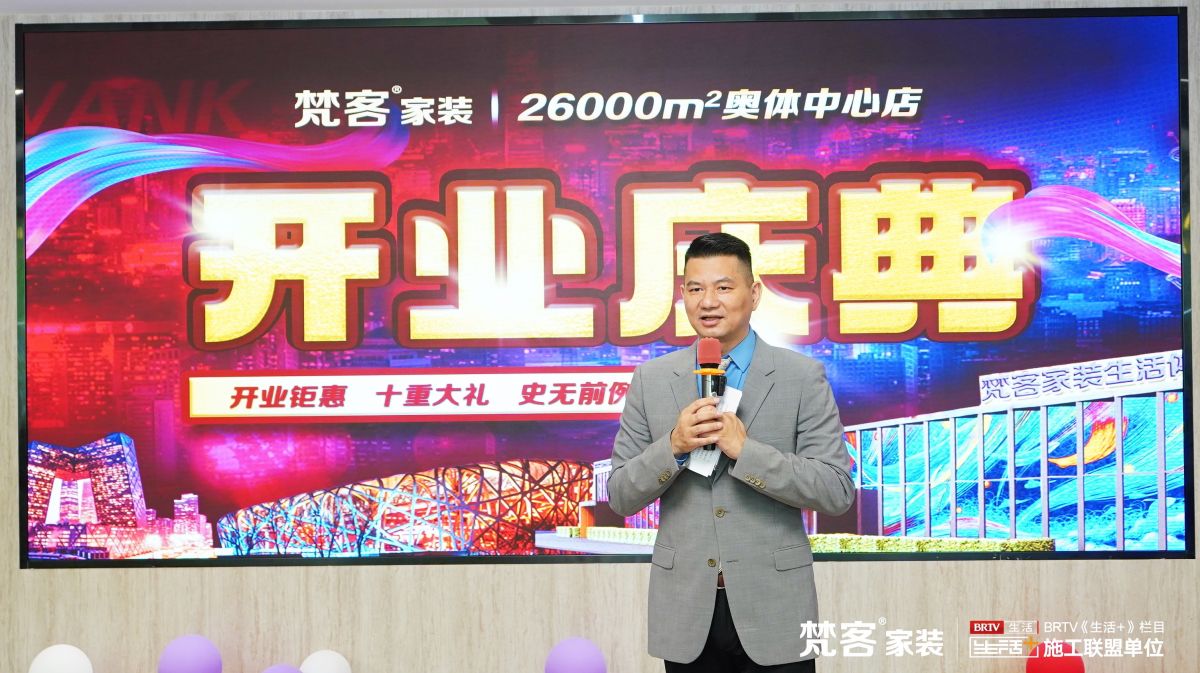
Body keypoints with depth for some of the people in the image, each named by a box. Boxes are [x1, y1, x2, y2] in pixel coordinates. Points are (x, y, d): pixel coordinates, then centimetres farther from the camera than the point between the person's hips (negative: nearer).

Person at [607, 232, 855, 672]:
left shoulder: (803, 377, -2)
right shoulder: (651, 380, 4)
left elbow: (837, 492, -8)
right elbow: (620, 497, 4)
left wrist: (745, 448, -18)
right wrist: (674, 447, -14)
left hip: (774, 609, -2)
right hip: (686, 610, 2)